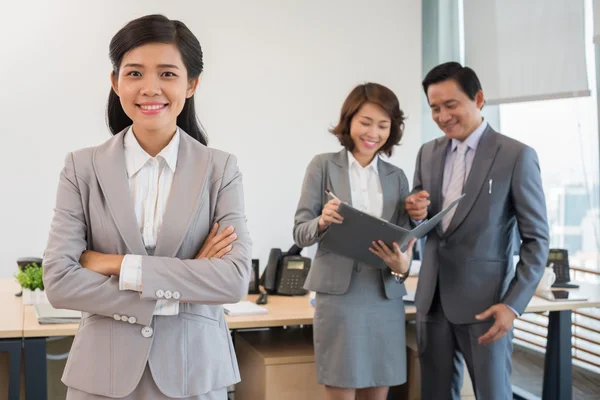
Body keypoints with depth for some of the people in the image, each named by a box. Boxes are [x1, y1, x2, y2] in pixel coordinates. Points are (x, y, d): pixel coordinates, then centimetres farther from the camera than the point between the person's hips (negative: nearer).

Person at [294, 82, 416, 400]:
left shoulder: (397, 176, 9)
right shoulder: (323, 166, 0)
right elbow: (299, 233, -2)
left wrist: (402, 265, -15)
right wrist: (322, 222, -24)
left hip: (386, 296, 3)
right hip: (338, 294, -3)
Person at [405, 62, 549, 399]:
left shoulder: (517, 156, -7)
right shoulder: (429, 153, 9)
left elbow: (537, 239, -6)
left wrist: (514, 304, -15)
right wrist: (416, 215, -9)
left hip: (485, 301, -5)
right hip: (433, 299, 5)